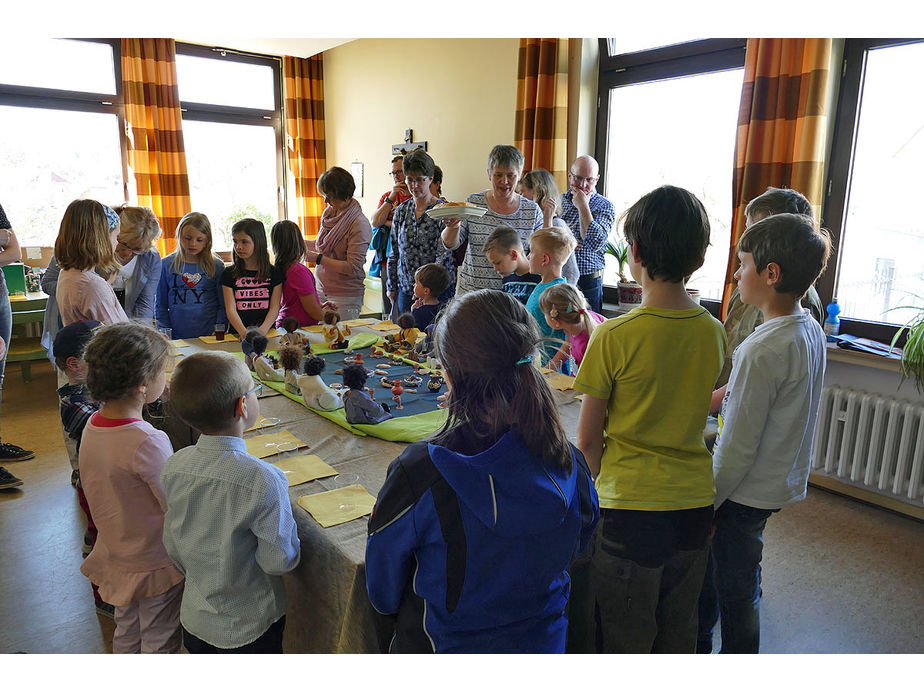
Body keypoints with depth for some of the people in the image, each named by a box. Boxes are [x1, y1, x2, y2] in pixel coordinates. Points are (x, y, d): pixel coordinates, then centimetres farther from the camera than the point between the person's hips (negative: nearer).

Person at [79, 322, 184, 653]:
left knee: (126, 633, 27)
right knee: (160, 643, 14)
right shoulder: (148, 442, -32)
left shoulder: (92, 425, -7)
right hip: (155, 564, -7)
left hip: (115, 558, 7)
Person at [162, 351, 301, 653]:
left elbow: (172, 545, 1)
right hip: (250, 627, -5)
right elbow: (280, 560, -22)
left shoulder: (174, 467, -13)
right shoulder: (263, 480, -31)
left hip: (194, 619, 5)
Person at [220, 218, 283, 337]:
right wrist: (244, 332, -20)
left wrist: (262, 330, -19)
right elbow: (230, 309, -1)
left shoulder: (274, 273, 7)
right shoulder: (229, 274, 8)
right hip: (238, 334, 1)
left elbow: (274, 308, 0)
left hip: (267, 333, -1)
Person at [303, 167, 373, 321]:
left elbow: (353, 268, -20)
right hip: (321, 289, 6)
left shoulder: (359, 224, -16)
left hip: (345, 296, -6)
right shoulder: (329, 212, 6)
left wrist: (318, 258, -18)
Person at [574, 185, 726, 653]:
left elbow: (588, 440, -11)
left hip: (632, 509, -5)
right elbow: (696, 408, 9)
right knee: (678, 631, 24)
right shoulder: (714, 333, -3)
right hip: (696, 502, 5)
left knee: (626, 640, 15)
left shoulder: (615, 337, -18)